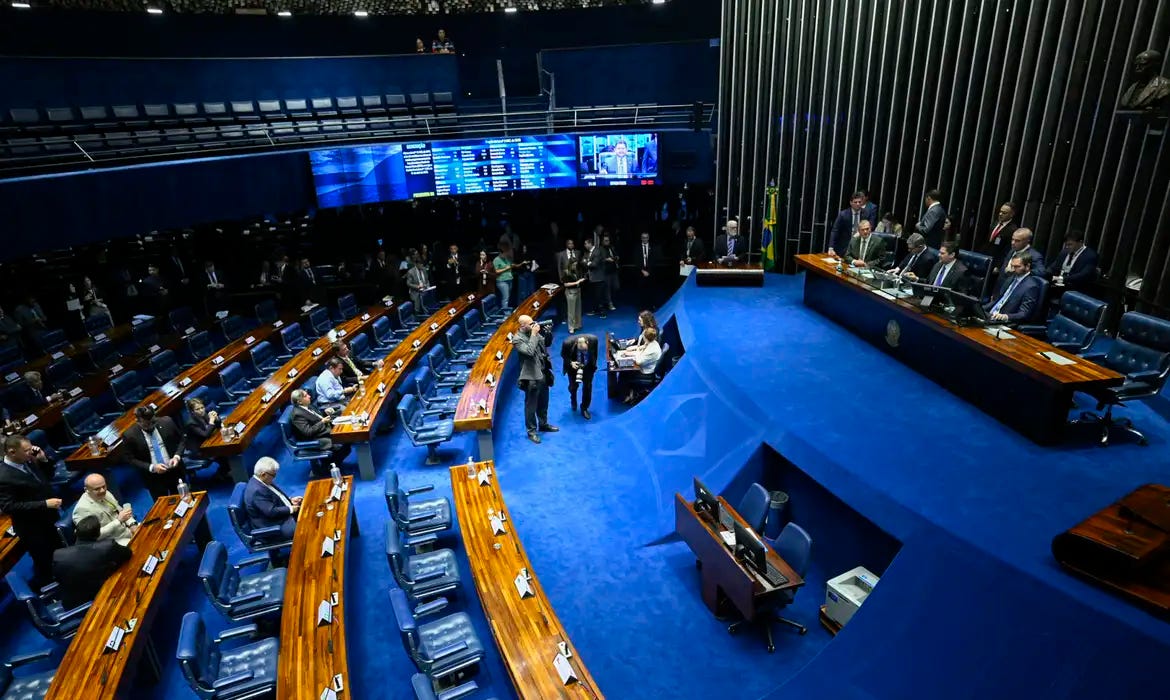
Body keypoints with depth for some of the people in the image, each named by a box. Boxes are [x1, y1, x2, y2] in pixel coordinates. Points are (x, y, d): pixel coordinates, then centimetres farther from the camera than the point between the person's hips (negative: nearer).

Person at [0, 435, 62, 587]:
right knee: (44, 563, 12)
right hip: (33, 530, -8)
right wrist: (45, 504, -28)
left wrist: (43, 459, -9)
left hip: (48, 520, 8)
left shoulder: (28, 461, -6)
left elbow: (48, 477, 9)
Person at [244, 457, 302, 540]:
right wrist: (290, 509, -16)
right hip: (272, 527, -11)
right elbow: (271, 512, -27)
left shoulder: (261, 481, 3)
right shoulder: (257, 490, -27)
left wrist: (290, 500, 3)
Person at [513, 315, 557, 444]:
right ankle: (531, 431, 19)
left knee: (543, 403, 21)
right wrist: (534, 334, -24)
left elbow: (547, 343, 15)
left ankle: (543, 424, 39)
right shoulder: (517, 339, -16)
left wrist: (548, 332, -3)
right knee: (531, 406, 5)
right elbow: (529, 351, -29)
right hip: (531, 378, -7)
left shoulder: (534, 333, 3)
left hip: (543, 374, 7)